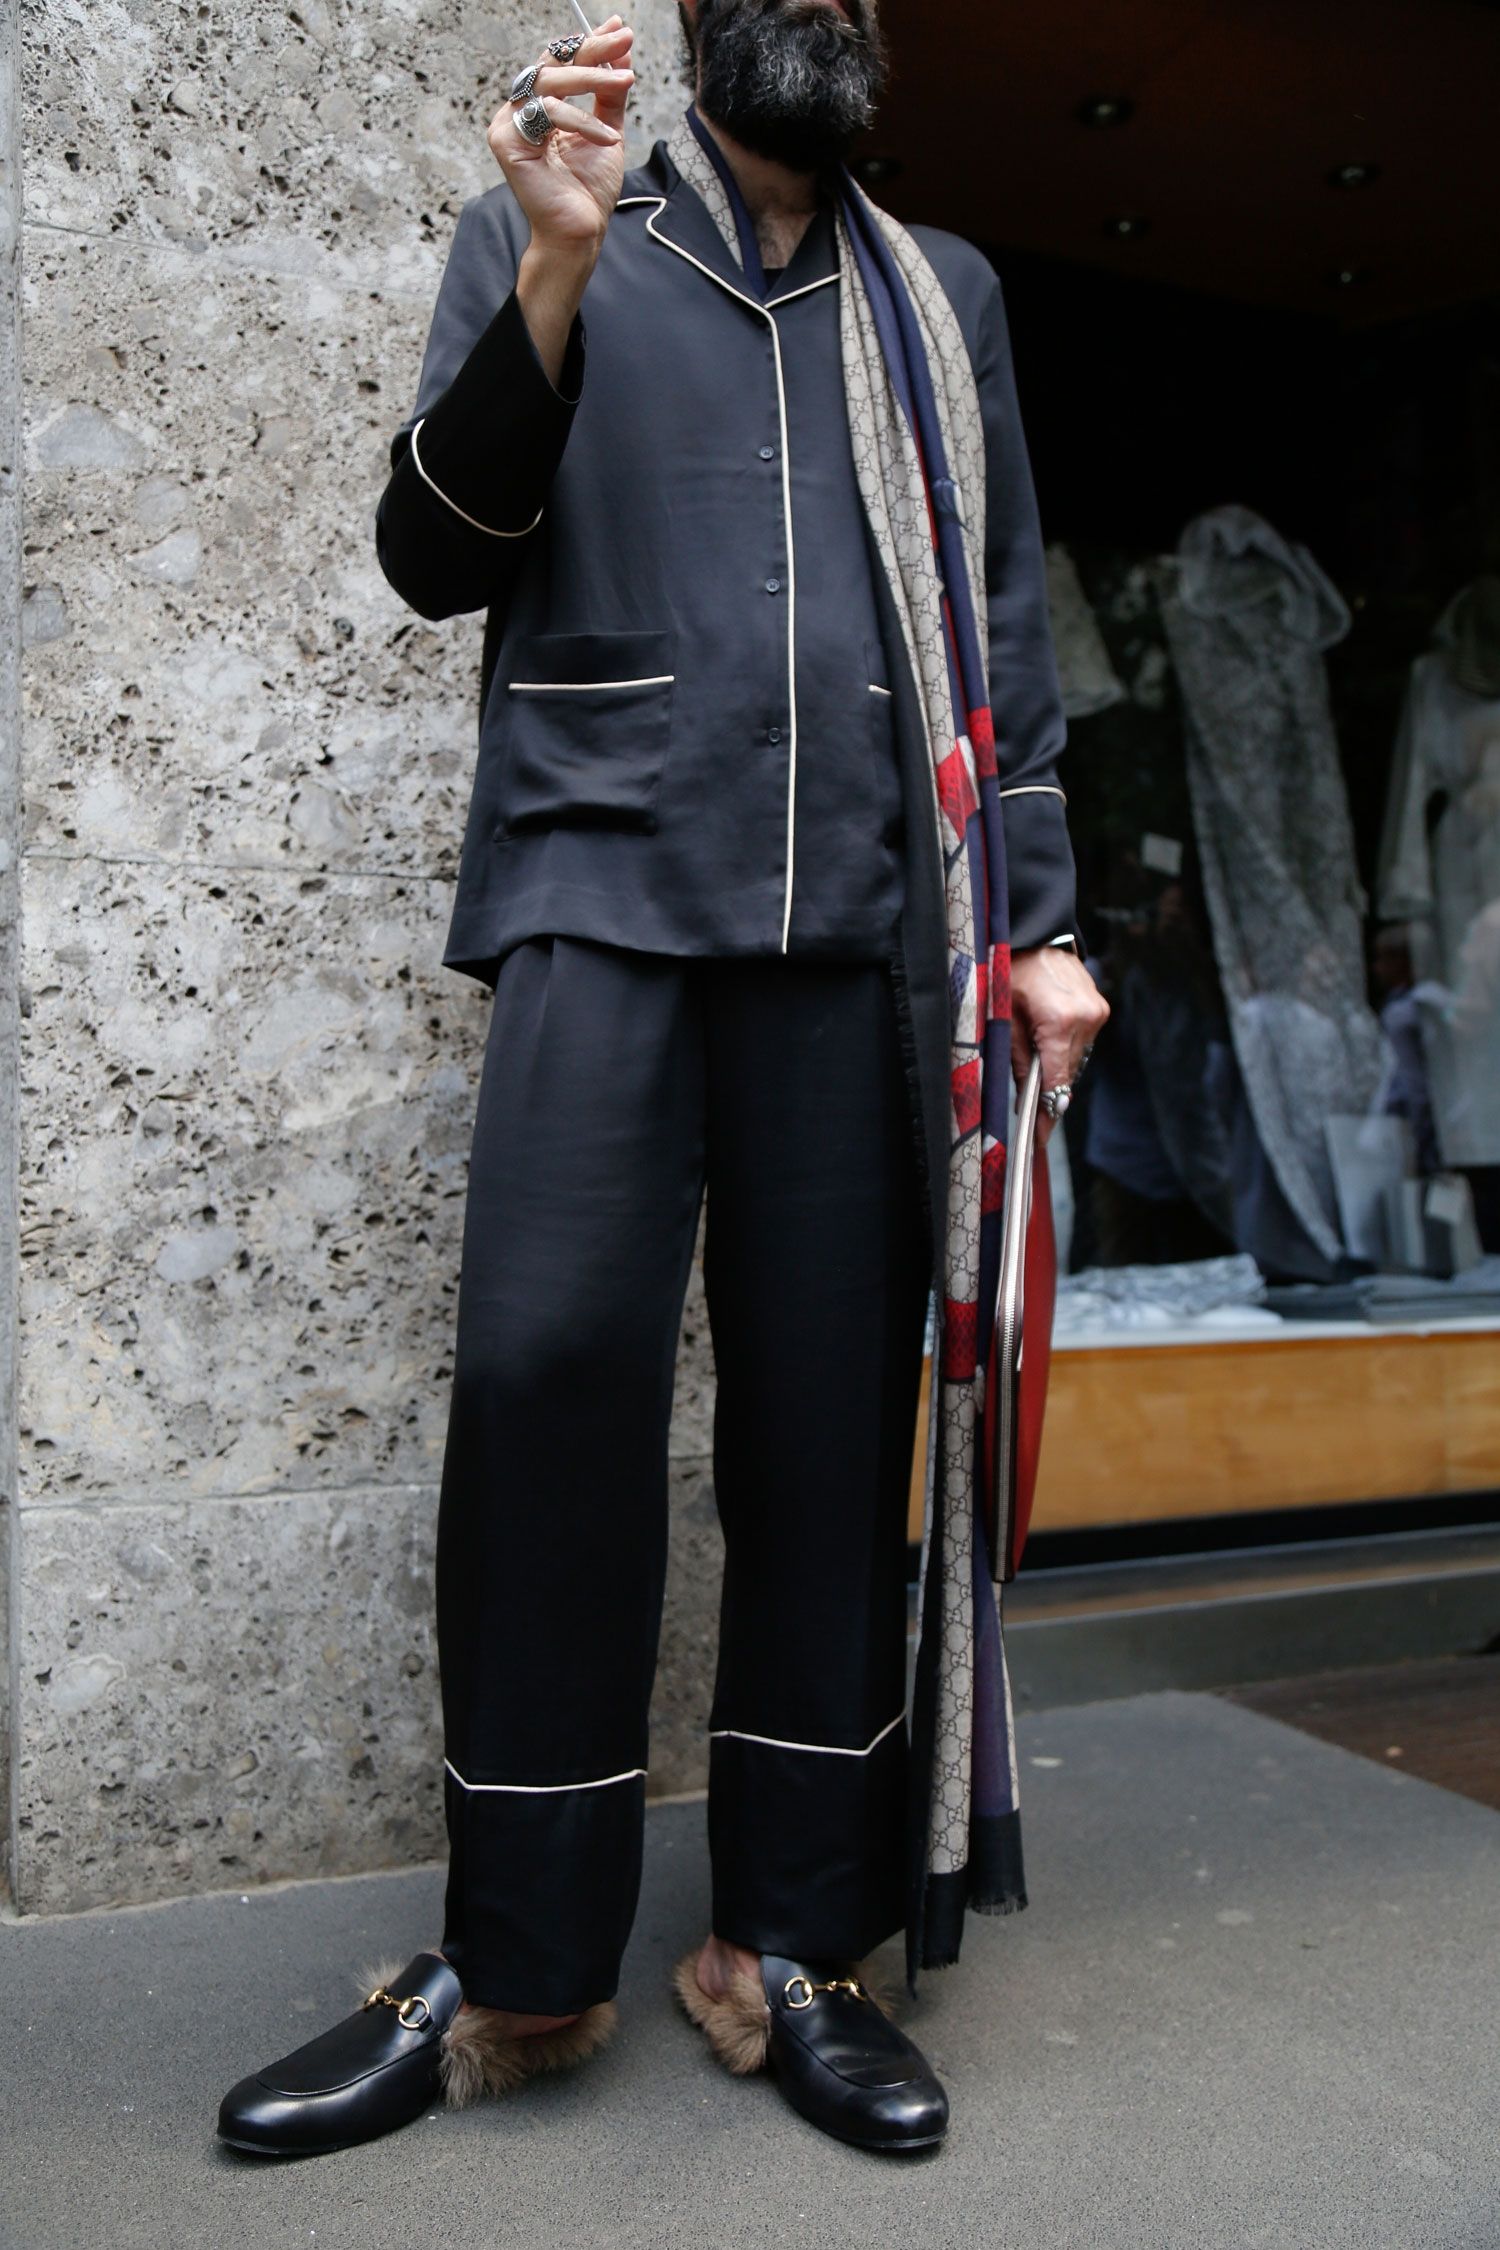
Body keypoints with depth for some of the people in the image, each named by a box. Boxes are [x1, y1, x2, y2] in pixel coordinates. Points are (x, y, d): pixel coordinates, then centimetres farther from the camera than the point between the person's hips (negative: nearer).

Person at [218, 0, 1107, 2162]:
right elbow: (438, 554, 6)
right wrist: (556, 269, -7)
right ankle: (515, 1966, 2)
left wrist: (1036, 920, 8)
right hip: (605, 888, -2)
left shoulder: (944, 297, 23)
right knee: (547, 1367, -14)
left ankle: (791, 1946, 11)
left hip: (859, 926, 2)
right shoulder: (542, 240, 17)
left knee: (833, 1415, -2)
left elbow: (1007, 630, 19)